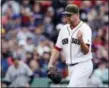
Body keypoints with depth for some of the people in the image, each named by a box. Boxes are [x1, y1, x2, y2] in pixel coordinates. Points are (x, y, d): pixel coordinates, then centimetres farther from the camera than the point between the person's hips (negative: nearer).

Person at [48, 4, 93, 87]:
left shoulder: (85, 28, -11)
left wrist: (81, 40, -38)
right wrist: (51, 64, 4)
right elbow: (57, 48, 15)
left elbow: (86, 51, -18)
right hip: (70, 67, 7)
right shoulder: (64, 29, 10)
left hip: (83, 65, -7)